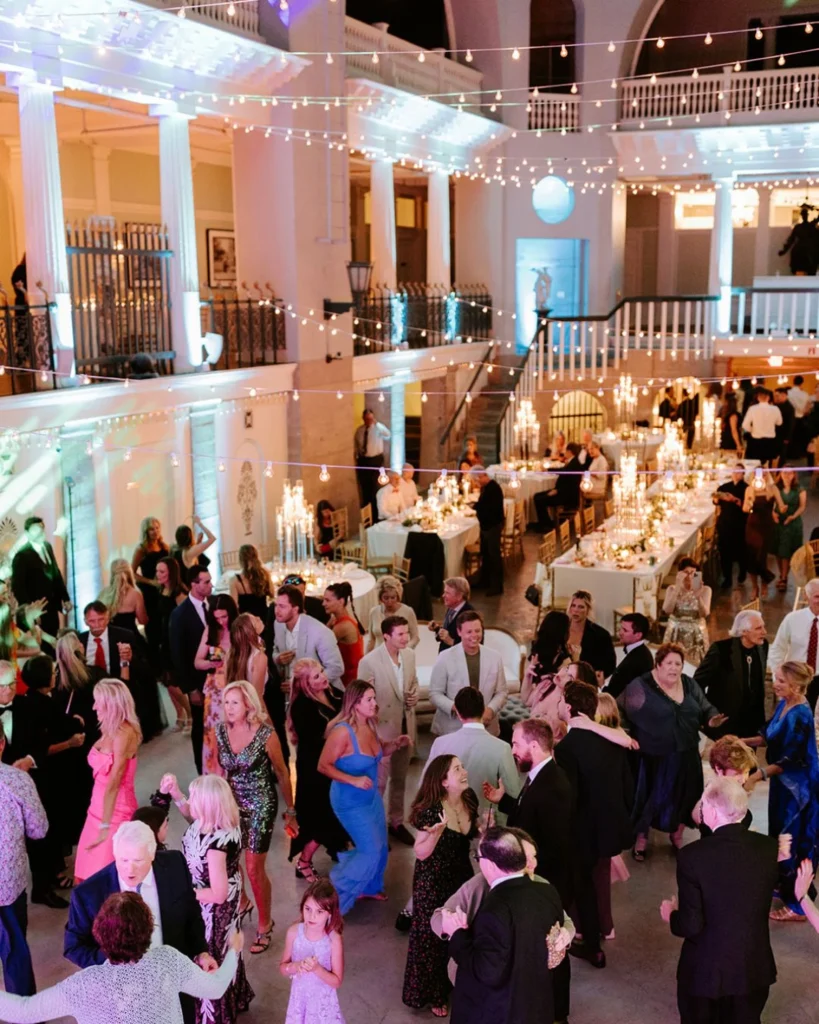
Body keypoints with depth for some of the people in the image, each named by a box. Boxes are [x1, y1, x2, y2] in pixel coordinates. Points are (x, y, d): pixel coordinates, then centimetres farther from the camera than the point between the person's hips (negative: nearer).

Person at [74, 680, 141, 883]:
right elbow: (102, 776, 10)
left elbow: (114, 783, -19)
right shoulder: (110, 729, 8)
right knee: (86, 878, 12)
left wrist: (105, 826, -18)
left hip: (115, 811, -8)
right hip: (99, 806, 8)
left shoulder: (124, 733, -18)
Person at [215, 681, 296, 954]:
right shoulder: (221, 732, -5)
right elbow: (221, 769, 9)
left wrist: (290, 812, -2)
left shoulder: (266, 734, -18)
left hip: (260, 806, -4)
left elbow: (282, 774, -7)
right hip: (231, 804, 4)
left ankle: (265, 923, 18)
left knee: (254, 867, -2)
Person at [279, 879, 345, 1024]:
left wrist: (317, 968, -31)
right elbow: (282, 967, -3)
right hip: (300, 997, 2)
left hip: (323, 1000, -2)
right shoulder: (294, 932, -16)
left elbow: (337, 981, -14)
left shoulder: (333, 939, -22)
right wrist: (296, 966, -24)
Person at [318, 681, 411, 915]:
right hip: (350, 801, -8)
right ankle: (336, 893, 15)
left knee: (380, 846, 16)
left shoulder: (369, 725, -5)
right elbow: (323, 766, -22)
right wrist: (354, 780, -30)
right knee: (370, 850, -3)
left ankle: (369, 888, 40)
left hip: (371, 796, 8)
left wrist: (396, 743, -7)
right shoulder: (342, 731, -28)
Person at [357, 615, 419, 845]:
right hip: (382, 730, -6)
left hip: (406, 727, 6)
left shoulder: (409, 655, -4)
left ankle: (396, 822, 38)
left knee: (400, 779, 21)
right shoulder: (369, 662, -21)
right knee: (378, 783, 8)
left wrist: (414, 696, -7)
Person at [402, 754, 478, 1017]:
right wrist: (437, 831, -40)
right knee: (433, 936, 9)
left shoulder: (470, 799, -10)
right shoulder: (431, 810, -28)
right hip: (433, 882, -6)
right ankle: (433, 994, 30)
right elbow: (421, 853, -23)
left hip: (461, 875, 6)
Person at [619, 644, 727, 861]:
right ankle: (641, 840, 26)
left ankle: (677, 837, 36)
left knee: (682, 797, 14)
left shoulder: (689, 684, 5)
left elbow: (705, 707, 8)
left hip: (685, 755, 5)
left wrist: (711, 719, -14)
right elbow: (620, 712, -14)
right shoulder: (641, 686, -12)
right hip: (653, 757, -5)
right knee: (650, 798, 6)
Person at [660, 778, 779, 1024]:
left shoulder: (693, 855, -26)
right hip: (755, 967, 4)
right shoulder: (769, 847, -14)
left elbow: (691, 925, -21)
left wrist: (671, 915, 1)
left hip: (706, 969, -3)